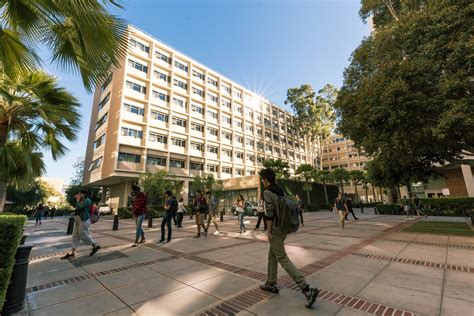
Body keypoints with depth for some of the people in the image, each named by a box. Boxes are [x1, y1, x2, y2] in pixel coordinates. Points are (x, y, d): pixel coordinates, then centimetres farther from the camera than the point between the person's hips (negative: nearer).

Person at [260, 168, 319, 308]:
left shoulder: (267, 192, -18)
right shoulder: (281, 191, 8)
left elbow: (269, 214, -23)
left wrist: (269, 232, -14)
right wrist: (284, 228, 18)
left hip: (275, 231, -9)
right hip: (283, 229, 9)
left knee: (283, 259, -2)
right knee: (272, 255, 21)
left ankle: (307, 289, -4)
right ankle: (271, 284, 32)